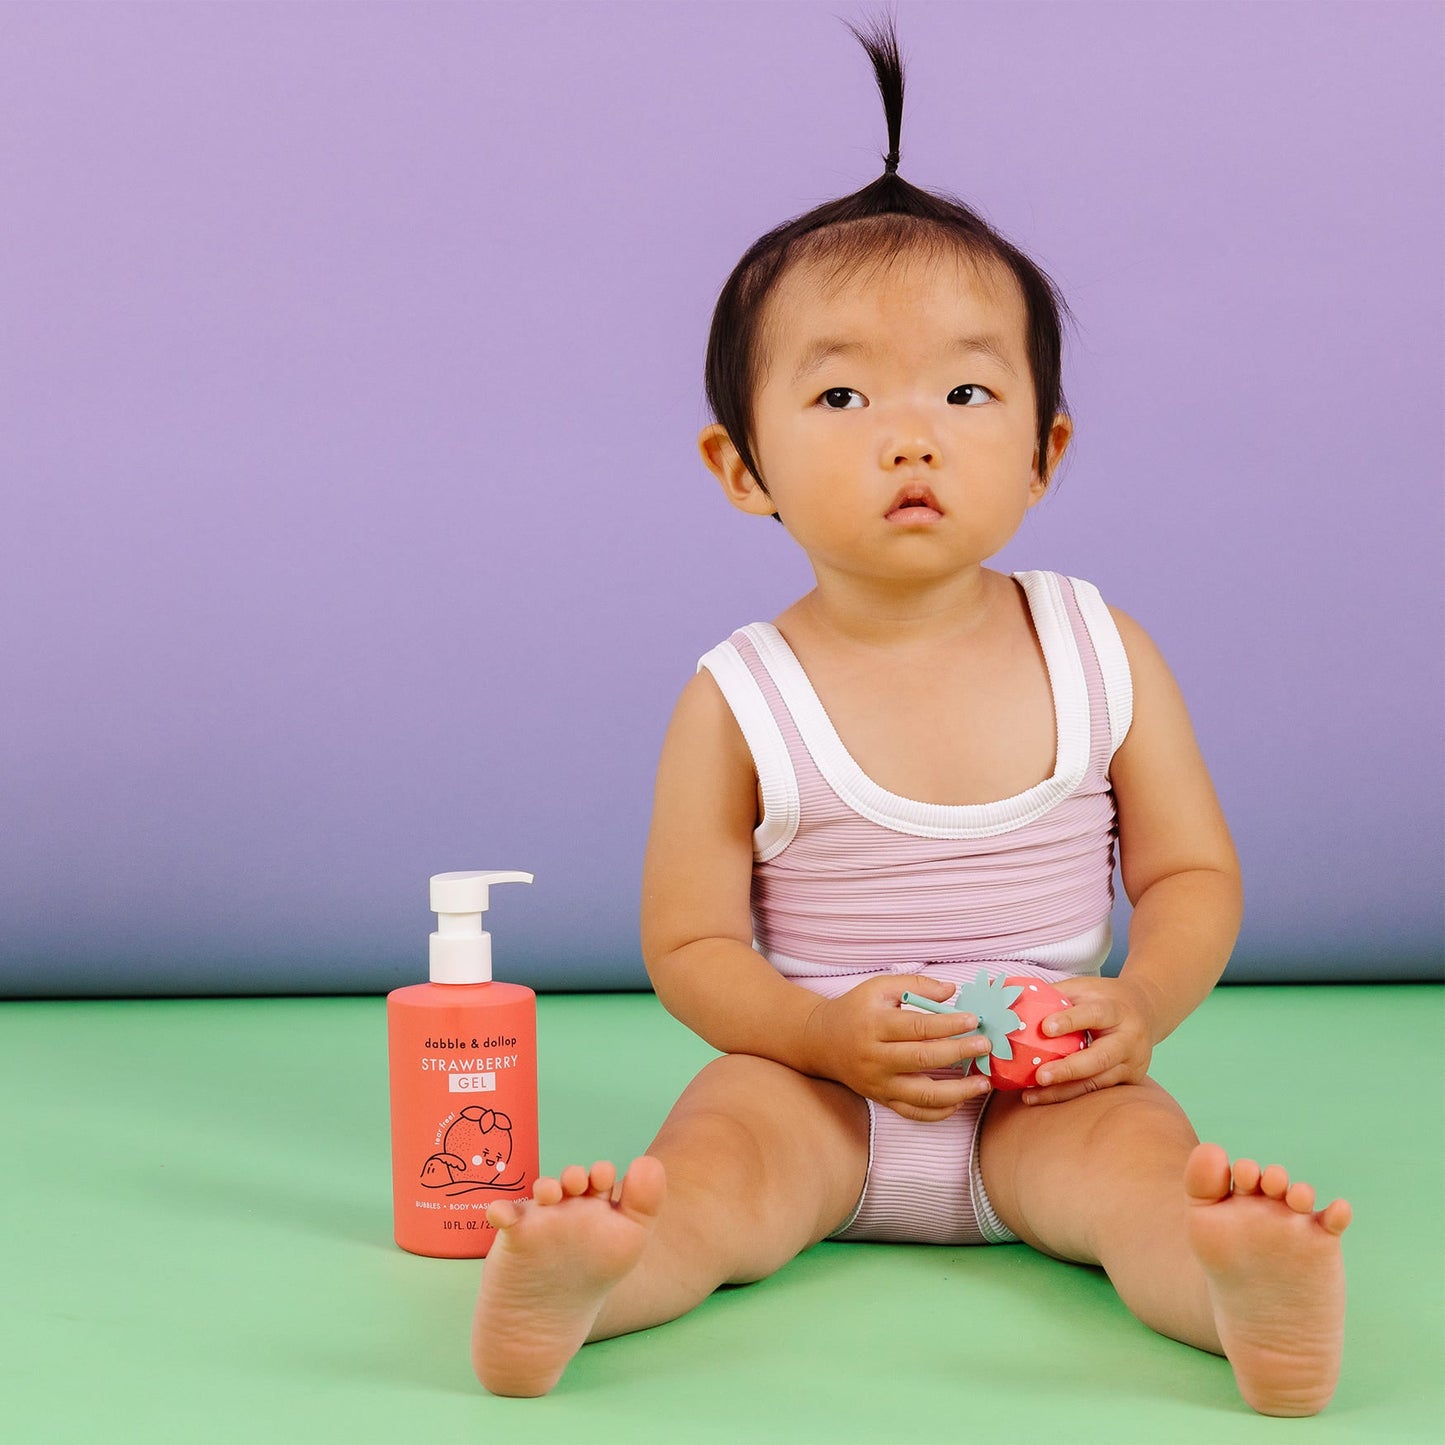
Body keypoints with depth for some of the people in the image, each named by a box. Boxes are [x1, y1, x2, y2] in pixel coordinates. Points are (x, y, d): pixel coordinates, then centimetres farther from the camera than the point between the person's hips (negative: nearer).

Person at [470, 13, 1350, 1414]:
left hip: (1047, 1091, 1)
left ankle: (1242, 1285, -55)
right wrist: (828, 1034, -20)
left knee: (1136, 1151, -28)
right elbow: (689, 945, -2)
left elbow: (1193, 872, 5)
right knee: (721, 1149, -28)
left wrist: (1142, 1004, -16)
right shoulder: (738, 702, -6)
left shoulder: (1102, 657, -1)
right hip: (817, 1082, -1)